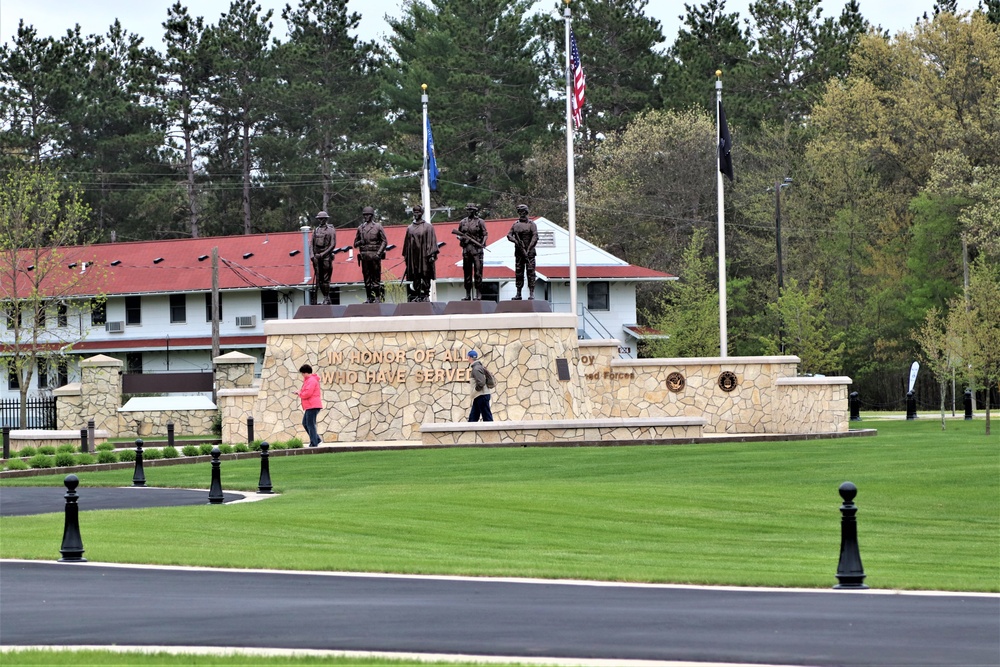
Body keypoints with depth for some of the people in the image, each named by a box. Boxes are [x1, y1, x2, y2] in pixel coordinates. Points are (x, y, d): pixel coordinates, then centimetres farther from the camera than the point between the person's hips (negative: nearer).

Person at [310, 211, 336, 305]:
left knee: (326, 279, -7)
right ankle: (326, 298, 11)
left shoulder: (331, 230, 1)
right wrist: (312, 254, 0)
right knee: (319, 279, 3)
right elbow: (312, 243, 15)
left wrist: (323, 254, -14)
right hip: (317, 257, 5)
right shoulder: (315, 230, 15)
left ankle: (326, 299, -3)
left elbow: (332, 245, -6)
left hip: (326, 257, -5)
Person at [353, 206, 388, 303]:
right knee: (367, 278, 3)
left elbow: (384, 241, 0)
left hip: (375, 255, -4)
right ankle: (369, 298, 7)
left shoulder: (378, 227, 3)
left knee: (376, 277, -4)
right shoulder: (360, 228, 14)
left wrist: (379, 253, -12)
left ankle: (378, 298, -1)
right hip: (364, 256, 4)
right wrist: (360, 242, -5)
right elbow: (355, 243, 19)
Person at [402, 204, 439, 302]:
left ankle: (426, 295, -1)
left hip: (424, 256, -4)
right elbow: (407, 243, 15)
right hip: (413, 256, 4)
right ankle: (416, 295, 4)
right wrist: (406, 256, 10)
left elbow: (432, 241, -3)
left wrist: (432, 255, -11)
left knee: (425, 277, -4)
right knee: (415, 278, 2)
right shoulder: (410, 228, 13)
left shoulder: (428, 227, 2)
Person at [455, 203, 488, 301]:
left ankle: (479, 295, -6)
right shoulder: (463, 222, 14)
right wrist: (460, 238, -4)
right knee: (467, 272, 4)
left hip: (477, 248, -4)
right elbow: (459, 234, 19)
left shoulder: (480, 221, 4)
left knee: (478, 272, -7)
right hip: (466, 248, 4)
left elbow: (485, 234, 0)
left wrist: (483, 243, -16)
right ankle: (467, 295, 9)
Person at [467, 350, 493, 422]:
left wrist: (476, 389, -11)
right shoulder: (477, 367, 14)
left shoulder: (476, 368, -16)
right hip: (478, 397, 10)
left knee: (487, 417, -7)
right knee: (473, 417, 11)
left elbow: (481, 382, -25)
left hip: (482, 395, -10)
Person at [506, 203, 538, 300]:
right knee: (518, 273, 5)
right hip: (518, 252, 4)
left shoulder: (531, 224, -1)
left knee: (530, 272, -7)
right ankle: (518, 294, 9)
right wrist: (515, 241, -14)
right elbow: (509, 235, 7)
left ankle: (531, 294, -7)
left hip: (529, 252, -4)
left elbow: (535, 237, -9)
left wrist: (528, 250, -16)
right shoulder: (515, 224, 13)